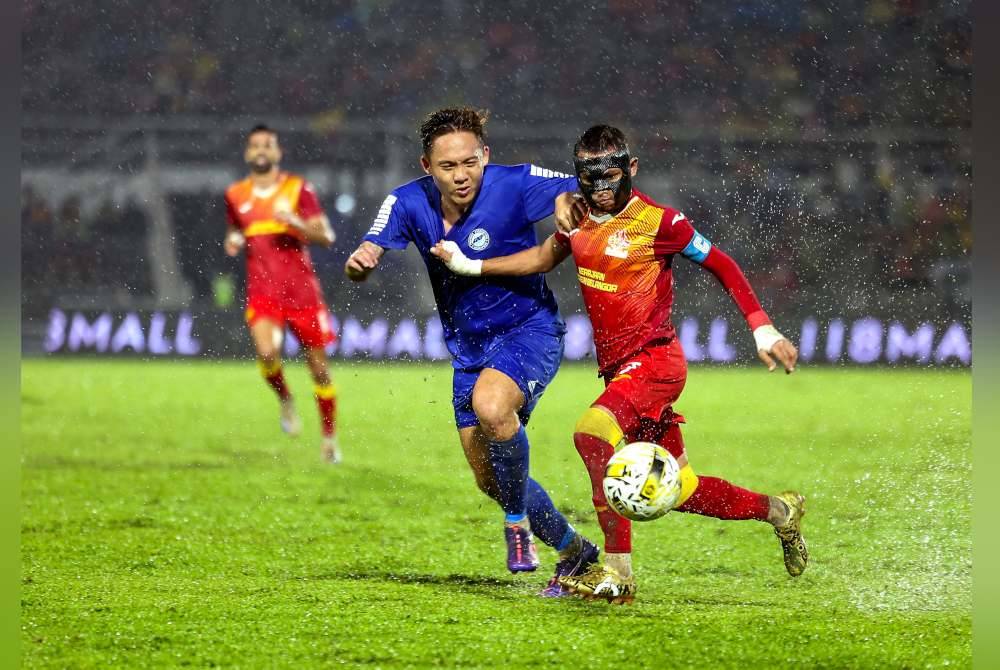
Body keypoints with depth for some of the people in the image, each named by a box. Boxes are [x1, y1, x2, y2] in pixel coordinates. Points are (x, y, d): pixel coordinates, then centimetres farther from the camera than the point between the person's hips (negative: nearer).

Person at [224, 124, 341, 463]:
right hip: (262, 289, 1)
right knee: (267, 352, -26)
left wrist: (295, 222, -21)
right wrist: (232, 242, 3)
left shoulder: (298, 189, 1)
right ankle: (285, 400, 6)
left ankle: (329, 437, 19)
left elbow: (325, 236, -3)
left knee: (318, 364, 3)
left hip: (301, 288, -1)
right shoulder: (236, 196, 9)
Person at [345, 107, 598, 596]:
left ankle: (519, 521, -13)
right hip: (468, 347, 5)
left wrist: (569, 202, -38)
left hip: (529, 327, -5)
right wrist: (358, 262, -39)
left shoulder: (514, 185, -20)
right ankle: (571, 548, 29)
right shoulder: (409, 204, -9)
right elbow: (369, 255, -14)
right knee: (489, 479, 7)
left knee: (490, 405, -35)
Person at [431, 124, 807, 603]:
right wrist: (470, 266, 17)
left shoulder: (657, 222, -12)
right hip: (619, 368, 7)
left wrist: (763, 330, -7)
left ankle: (617, 573, -29)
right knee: (681, 491, 11)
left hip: (654, 361, -7)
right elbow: (544, 258, 24)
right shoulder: (579, 215, 7)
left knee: (592, 433, -30)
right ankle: (779, 510, 35)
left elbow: (721, 265, -4)